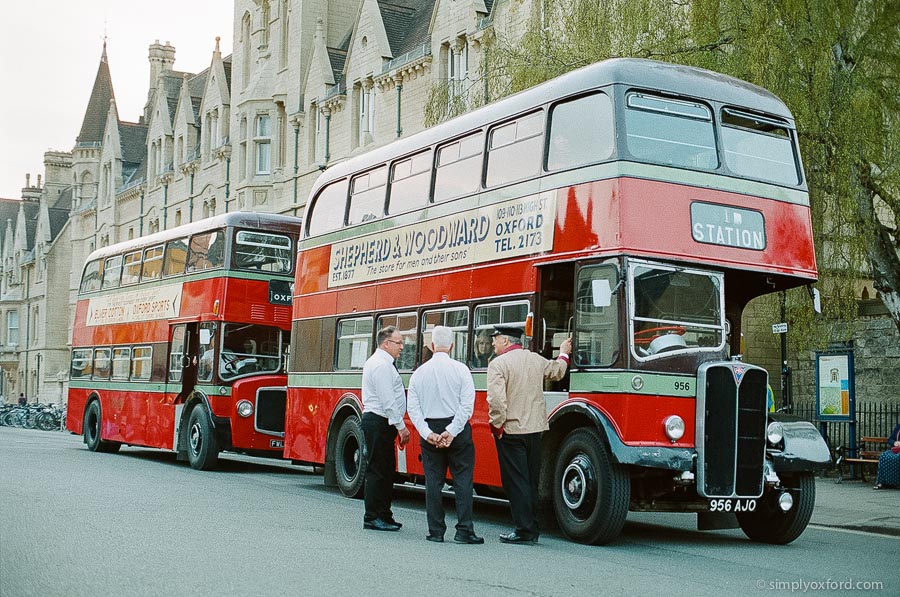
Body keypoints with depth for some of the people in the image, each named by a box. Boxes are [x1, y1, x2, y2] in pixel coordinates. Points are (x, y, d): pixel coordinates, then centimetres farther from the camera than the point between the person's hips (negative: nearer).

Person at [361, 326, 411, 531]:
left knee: (387, 469, 12)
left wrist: (397, 425, 19)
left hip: (379, 423, 11)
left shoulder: (376, 362, 19)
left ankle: (383, 515, 17)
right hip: (379, 422, -11)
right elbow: (388, 401, -20)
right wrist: (401, 426, -17)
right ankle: (373, 518, -1)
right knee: (377, 470, -6)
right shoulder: (382, 365, -14)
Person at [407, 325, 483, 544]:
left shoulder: (419, 372, 3)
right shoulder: (460, 369, -5)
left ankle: (436, 531, 9)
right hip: (457, 430, -2)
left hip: (429, 430, 2)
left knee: (433, 481, 7)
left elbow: (412, 408, -2)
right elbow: (467, 405, -12)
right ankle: (464, 531, -1)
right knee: (462, 480, 2)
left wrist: (428, 434, -6)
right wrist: (451, 432, -12)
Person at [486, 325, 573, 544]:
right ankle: (533, 529, 18)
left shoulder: (498, 364, -12)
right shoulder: (536, 359, 8)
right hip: (535, 428, 6)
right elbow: (557, 372, 28)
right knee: (531, 481, 13)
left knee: (516, 481, -1)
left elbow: (496, 399, -22)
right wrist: (564, 355, 47)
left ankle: (524, 530, -1)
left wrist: (497, 425, -11)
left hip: (511, 430, -6)